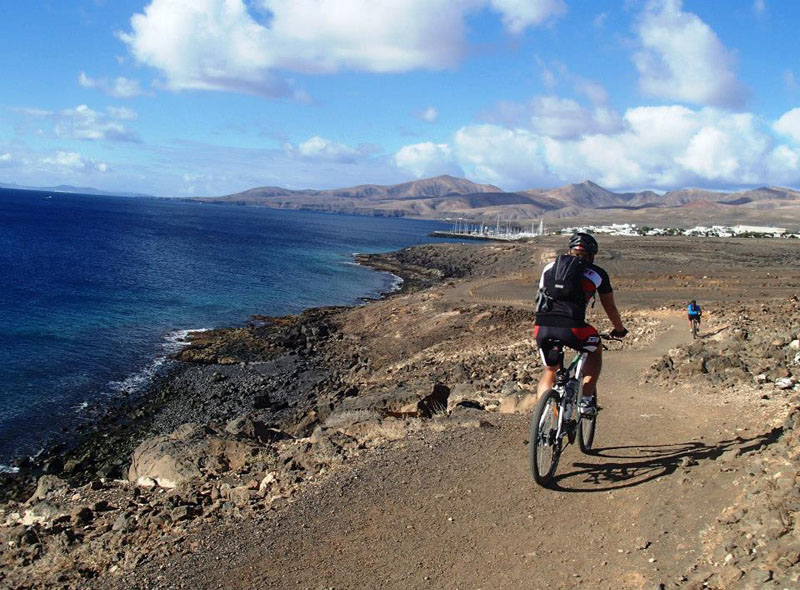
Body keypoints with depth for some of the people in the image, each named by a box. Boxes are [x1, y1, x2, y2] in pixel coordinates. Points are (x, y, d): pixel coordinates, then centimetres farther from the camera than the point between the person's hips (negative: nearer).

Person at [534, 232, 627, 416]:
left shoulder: (551, 267, 25)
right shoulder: (597, 274, 18)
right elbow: (610, 308, 27)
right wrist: (620, 330, 45)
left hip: (542, 326, 3)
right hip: (571, 327, -3)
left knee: (550, 370, 26)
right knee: (596, 349, 29)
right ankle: (587, 400, 20)